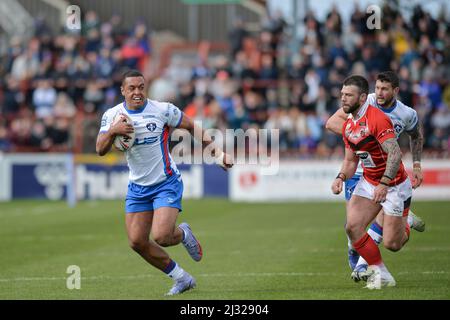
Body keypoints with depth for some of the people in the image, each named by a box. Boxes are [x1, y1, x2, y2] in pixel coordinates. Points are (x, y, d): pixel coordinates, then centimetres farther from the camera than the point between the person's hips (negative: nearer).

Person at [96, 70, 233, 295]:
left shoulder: (163, 110, -12)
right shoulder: (112, 115, -3)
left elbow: (192, 127, -1)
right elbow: (100, 150, -10)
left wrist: (217, 152, -8)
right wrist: (112, 131, -30)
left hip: (166, 183, -4)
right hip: (137, 187, 5)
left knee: (160, 236, -21)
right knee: (137, 242, -1)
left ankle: (183, 234, 17)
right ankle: (181, 279, 16)